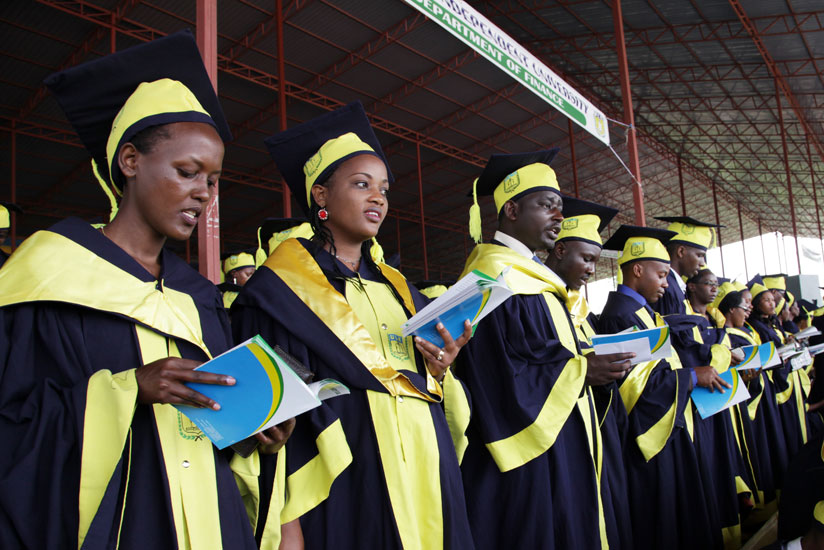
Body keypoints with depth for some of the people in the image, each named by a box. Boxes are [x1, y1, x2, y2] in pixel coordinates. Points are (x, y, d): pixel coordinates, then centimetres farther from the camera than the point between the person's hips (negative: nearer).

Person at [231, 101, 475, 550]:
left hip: (425, 482, 6)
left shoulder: (398, 290, 13)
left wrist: (440, 372, -8)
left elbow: (429, 389, 14)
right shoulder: (280, 290, -4)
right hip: (341, 493, -5)